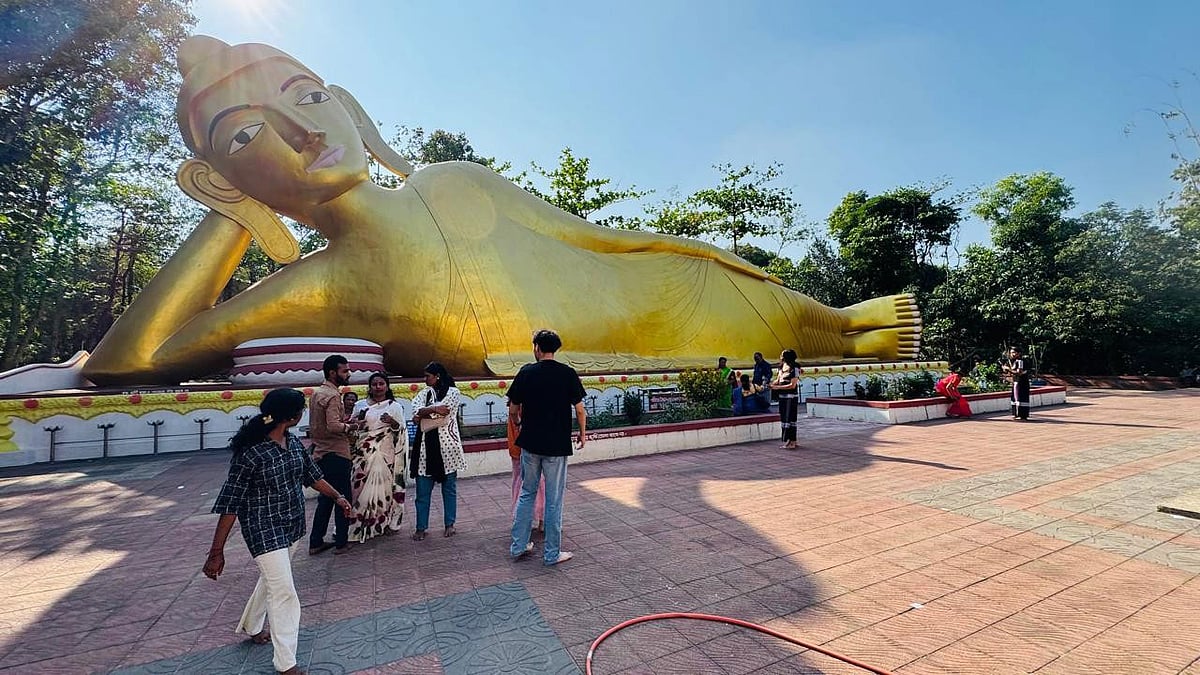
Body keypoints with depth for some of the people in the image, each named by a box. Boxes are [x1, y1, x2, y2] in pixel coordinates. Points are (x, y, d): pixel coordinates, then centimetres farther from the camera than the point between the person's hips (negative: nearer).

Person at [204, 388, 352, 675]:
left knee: (272, 578, 26)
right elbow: (230, 504, -19)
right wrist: (217, 551, -16)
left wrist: (338, 496, 2)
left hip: (289, 523, 7)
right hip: (263, 528, -7)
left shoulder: (293, 443, -3)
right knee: (284, 592, -4)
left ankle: (251, 627, 53)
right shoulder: (250, 454, -25)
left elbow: (312, 475, 9)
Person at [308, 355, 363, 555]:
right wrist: (352, 426, -13)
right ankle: (341, 542, 11)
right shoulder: (332, 395, -17)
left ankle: (316, 542, 22)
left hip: (320, 454, 9)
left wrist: (344, 420, 10)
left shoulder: (317, 393, 12)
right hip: (336, 455, -9)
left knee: (325, 499, 16)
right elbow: (333, 426, -28)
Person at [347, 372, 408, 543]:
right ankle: (361, 525, 9)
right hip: (364, 453, 2)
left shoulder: (395, 406, 3)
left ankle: (387, 522, 15)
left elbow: (402, 431, 1)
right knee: (362, 487, -1)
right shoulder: (361, 405, 10)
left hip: (385, 454, -2)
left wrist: (393, 423, -19)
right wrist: (357, 421, -7)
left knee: (384, 486, 1)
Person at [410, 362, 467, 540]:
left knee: (449, 487, 8)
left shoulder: (453, 392, 0)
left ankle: (449, 524, 20)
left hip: (447, 445, -3)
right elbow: (416, 410, -5)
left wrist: (422, 414, -5)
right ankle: (421, 527, 16)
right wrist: (434, 409, -16)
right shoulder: (424, 392, 13)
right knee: (423, 489, 4)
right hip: (426, 446, 4)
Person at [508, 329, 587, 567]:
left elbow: (513, 410, 4)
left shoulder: (526, 372, -2)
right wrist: (583, 433, 10)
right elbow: (579, 409, -6)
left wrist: (518, 422, 26)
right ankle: (552, 553, 17)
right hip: (557, 445, -2)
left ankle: (518, 545, 26)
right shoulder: (568, 373, -7)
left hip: (530, 443, 2)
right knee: (554, 500, 7)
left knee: (527, 494, 18)